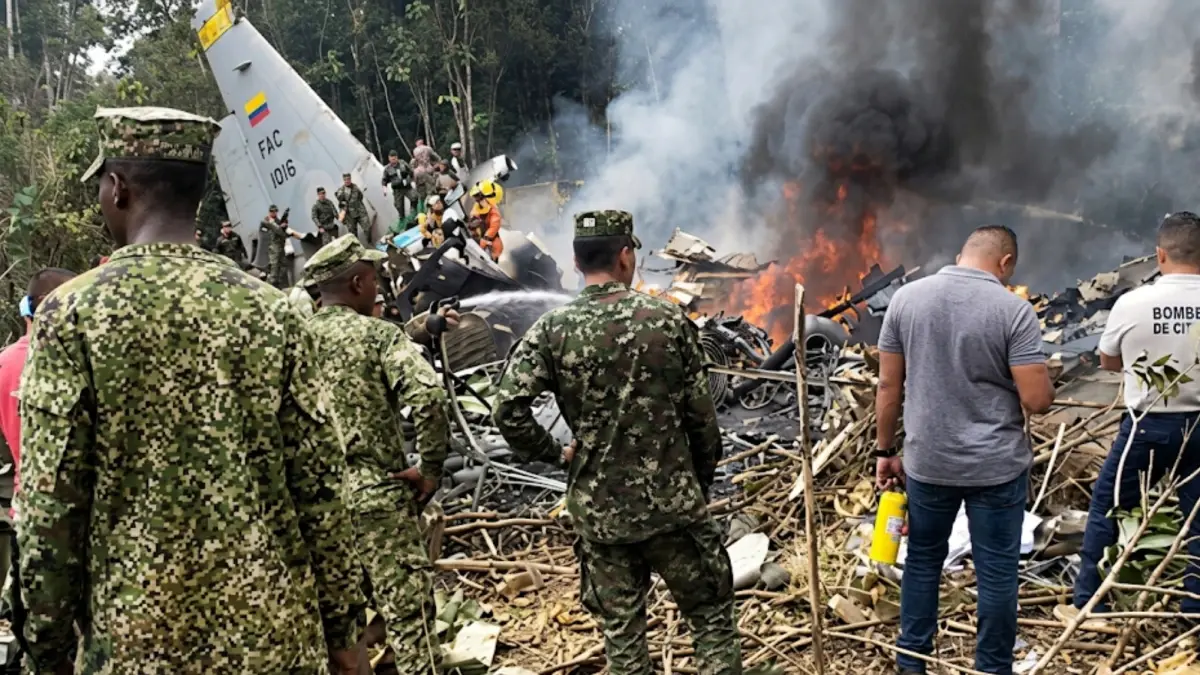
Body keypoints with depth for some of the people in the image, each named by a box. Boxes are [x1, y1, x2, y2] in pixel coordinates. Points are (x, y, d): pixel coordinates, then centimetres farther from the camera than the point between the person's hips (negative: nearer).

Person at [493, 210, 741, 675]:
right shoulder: (668, 319, -6)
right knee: (712, 617, 14)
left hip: (598, 510, 1)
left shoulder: (551, 331, -6)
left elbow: (508, 411, -14)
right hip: (671, 501, -1)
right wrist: (702, 482, 12)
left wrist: (554, 453, 3)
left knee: (622, 631, 13)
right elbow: (701, 415, -3)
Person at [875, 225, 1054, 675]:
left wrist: (885, 451, 10)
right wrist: (1045, 384, 9)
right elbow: (1038, 400, -14)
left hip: (927, 463, 3)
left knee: (923, 559, 18)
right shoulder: (1013, 309, -13)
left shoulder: (906, 298, -3)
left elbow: (889, 386, 1)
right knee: (997, 571, 11)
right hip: (997, 466, -3)